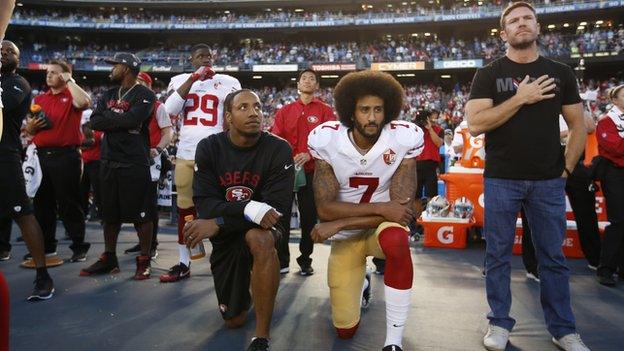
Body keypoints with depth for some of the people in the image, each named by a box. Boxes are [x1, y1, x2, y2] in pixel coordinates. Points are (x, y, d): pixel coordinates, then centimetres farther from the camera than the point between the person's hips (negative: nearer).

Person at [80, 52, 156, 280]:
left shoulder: (144, 95, -5)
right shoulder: (108, 95, 16)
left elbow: (132, 120, -21)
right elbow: (95, 122, 4)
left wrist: (109, 117, -6)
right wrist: (120, 119, -8)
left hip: (135, 163, -7)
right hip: (109, 161, 7)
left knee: (141, 214, -1)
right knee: (110, 213, 14)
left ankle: (144, 261, 9)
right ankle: (109, 258, 26)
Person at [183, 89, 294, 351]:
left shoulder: (278, 150, -17)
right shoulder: (209, 148, -8)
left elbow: (277, 207, -23)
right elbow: (204, 202, -17)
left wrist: (218, 223, -29)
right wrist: (249, 208, -35)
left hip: (262, 227, -3)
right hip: (224, 235, 3)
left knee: (259, 239, -41)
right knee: (234, 320, 9)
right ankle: (245, 287, 46)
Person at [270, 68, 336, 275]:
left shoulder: (325, 111, 5)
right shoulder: (285, 111, 13)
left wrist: (309, 154, -19)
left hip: (311, 171, -2)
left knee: (309, 217, 4)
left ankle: (305, 261, 17)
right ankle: (282, 261, 14)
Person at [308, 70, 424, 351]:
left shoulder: (404, 139, -19)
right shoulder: (327, 140, -17)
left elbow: (402, 208, -22)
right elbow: (325, 209, -20)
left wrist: (338, 224, -24)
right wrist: (382, 207, -29)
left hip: (384, 228, -1)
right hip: (345, 236, 1)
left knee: (396, 241, -40)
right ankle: (361, 285, 40)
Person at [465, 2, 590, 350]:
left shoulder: (561, 73, 9)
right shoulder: (489, 74, 1)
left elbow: (578, 125, 12)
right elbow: (475, 125, -12)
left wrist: (566, 168, 4)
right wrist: (519, 98, -16)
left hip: (548, 181, 2)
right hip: (501, 180, -2)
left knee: (554, 258, 9)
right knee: (499, 256, 6)